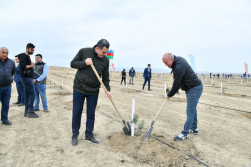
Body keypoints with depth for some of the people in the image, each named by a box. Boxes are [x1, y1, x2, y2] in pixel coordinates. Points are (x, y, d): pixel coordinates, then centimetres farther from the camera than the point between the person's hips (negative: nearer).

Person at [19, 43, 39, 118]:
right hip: (26, 77, -9)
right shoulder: (23, 56, -9)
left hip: (28, 77, 9)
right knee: (32, 94, -9)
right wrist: (31, 65, -10)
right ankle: (30, 112, -6)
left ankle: (26, 111, 14)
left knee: (27, 94, 9)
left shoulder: (28, 56, 18)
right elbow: (22, 66, -20)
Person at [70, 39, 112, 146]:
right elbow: (73, 64, -2)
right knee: (76, 113, 6)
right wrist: (84, 63, -18)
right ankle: (75, 135, 22)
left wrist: (107, 90, -3)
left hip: (93, 91, 2)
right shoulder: (84, 52, -7)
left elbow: (105, 77, 6)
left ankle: (89, 135, 24)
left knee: (91, 114, 8)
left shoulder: (105, 60, 0)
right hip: (79, 88, -2)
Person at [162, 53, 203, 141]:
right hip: (195, 87, 11)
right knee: (192, 109, 19)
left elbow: (176, 84, -21)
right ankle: (194, 129, 33)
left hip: (194, 89, -11)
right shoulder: (178, 59, 4)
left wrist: (169, 94, -6)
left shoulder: (179, 67, -28)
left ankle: (184, 134, 0)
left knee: (190, 111, -6)